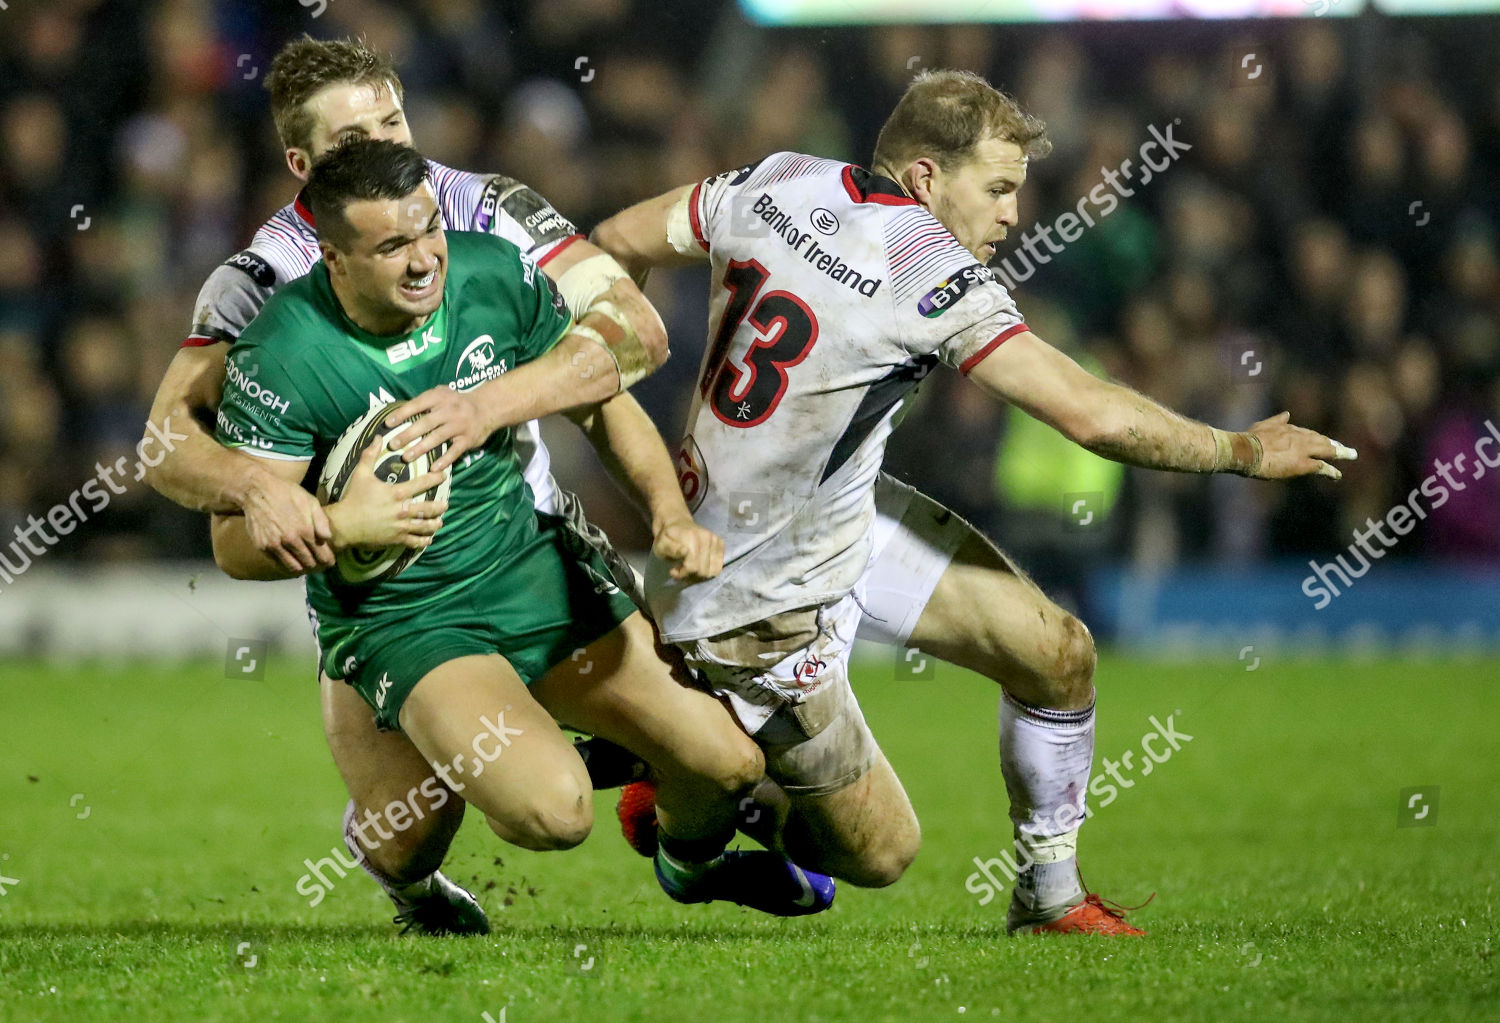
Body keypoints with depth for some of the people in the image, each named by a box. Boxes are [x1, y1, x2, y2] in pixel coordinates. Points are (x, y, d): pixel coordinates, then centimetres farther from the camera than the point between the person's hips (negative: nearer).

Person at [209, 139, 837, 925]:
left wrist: (671, 514, -5)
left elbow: (604, 389, 8)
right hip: (398, 619, -5)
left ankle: (691, 864, 36)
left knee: (727, 762, -3)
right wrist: (339, 526, -35)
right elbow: (234, 542, -16)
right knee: (553, 811, -29)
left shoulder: (491, 272, -8)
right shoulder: (283, 356, -20)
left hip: (534, 570, 5)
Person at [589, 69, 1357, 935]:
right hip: (765, 603, -9)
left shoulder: (780, 183, -7)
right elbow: (1096, 418, -30)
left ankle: (1051, 894, 22)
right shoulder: (934, 274, -28)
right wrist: (1244, 453, -15)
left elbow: (615, 246, 4)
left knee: (1057, 651, 5)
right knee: (881, 854, 4)